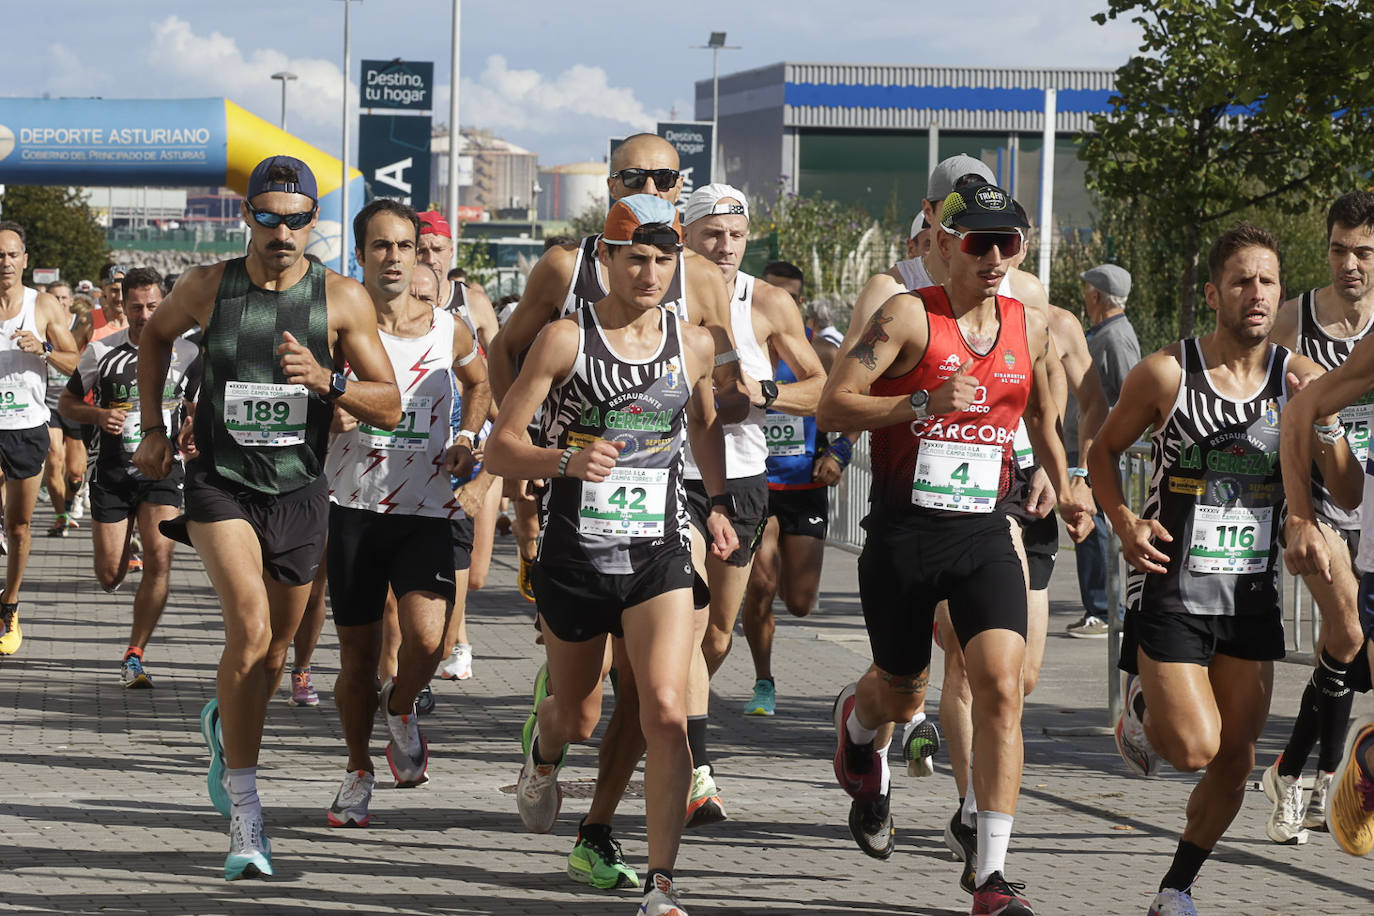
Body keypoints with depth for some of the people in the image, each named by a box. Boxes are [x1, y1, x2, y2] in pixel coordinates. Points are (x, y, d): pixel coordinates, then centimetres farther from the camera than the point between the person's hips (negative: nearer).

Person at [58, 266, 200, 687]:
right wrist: (98, 415, -12)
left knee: (159, 560, -17)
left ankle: (134, 656, -7)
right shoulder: (101, 351, -1)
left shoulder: (186, 353, 1)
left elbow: (194, 407, 15)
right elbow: (67, 403, 9)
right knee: (109, 576, 1)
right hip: (112, 473, 0)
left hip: (162, 471, 0)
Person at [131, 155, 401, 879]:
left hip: (299, 492, 2)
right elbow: (156, 334, 19)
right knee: (249, 627, -24)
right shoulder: (207, 287, -5)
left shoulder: (343, 299, -7)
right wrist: (154, 427, 14)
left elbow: (390, 410, -7)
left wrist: (324, 379, -24)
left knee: (276, 647, 17)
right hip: (219, 484, -2)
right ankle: (244, 815, -23)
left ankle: (224, 723, 53)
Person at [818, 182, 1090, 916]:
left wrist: (1064, 494, 15)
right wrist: (924, 403, -24)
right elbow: (831, 408, -14)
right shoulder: (908, 316, -8)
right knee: (902, 691, 14)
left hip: (985, 536, 3)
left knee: (1001, 686, -16)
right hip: (903, 533, -3)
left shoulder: (1031, 328, 8)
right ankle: (858, 725, 55)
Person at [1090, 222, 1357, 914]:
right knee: (1195, 748, -13)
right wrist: (1123, 521, -11)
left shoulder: (1300, 379, -1)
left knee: (1235, 759, 6)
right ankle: (1142, 705, 22)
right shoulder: (1166, 373, -9)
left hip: (1252, 594, 4)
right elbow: (1102, 451, 6)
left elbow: (1349, 495, -2)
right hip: (1171, 589, -4)